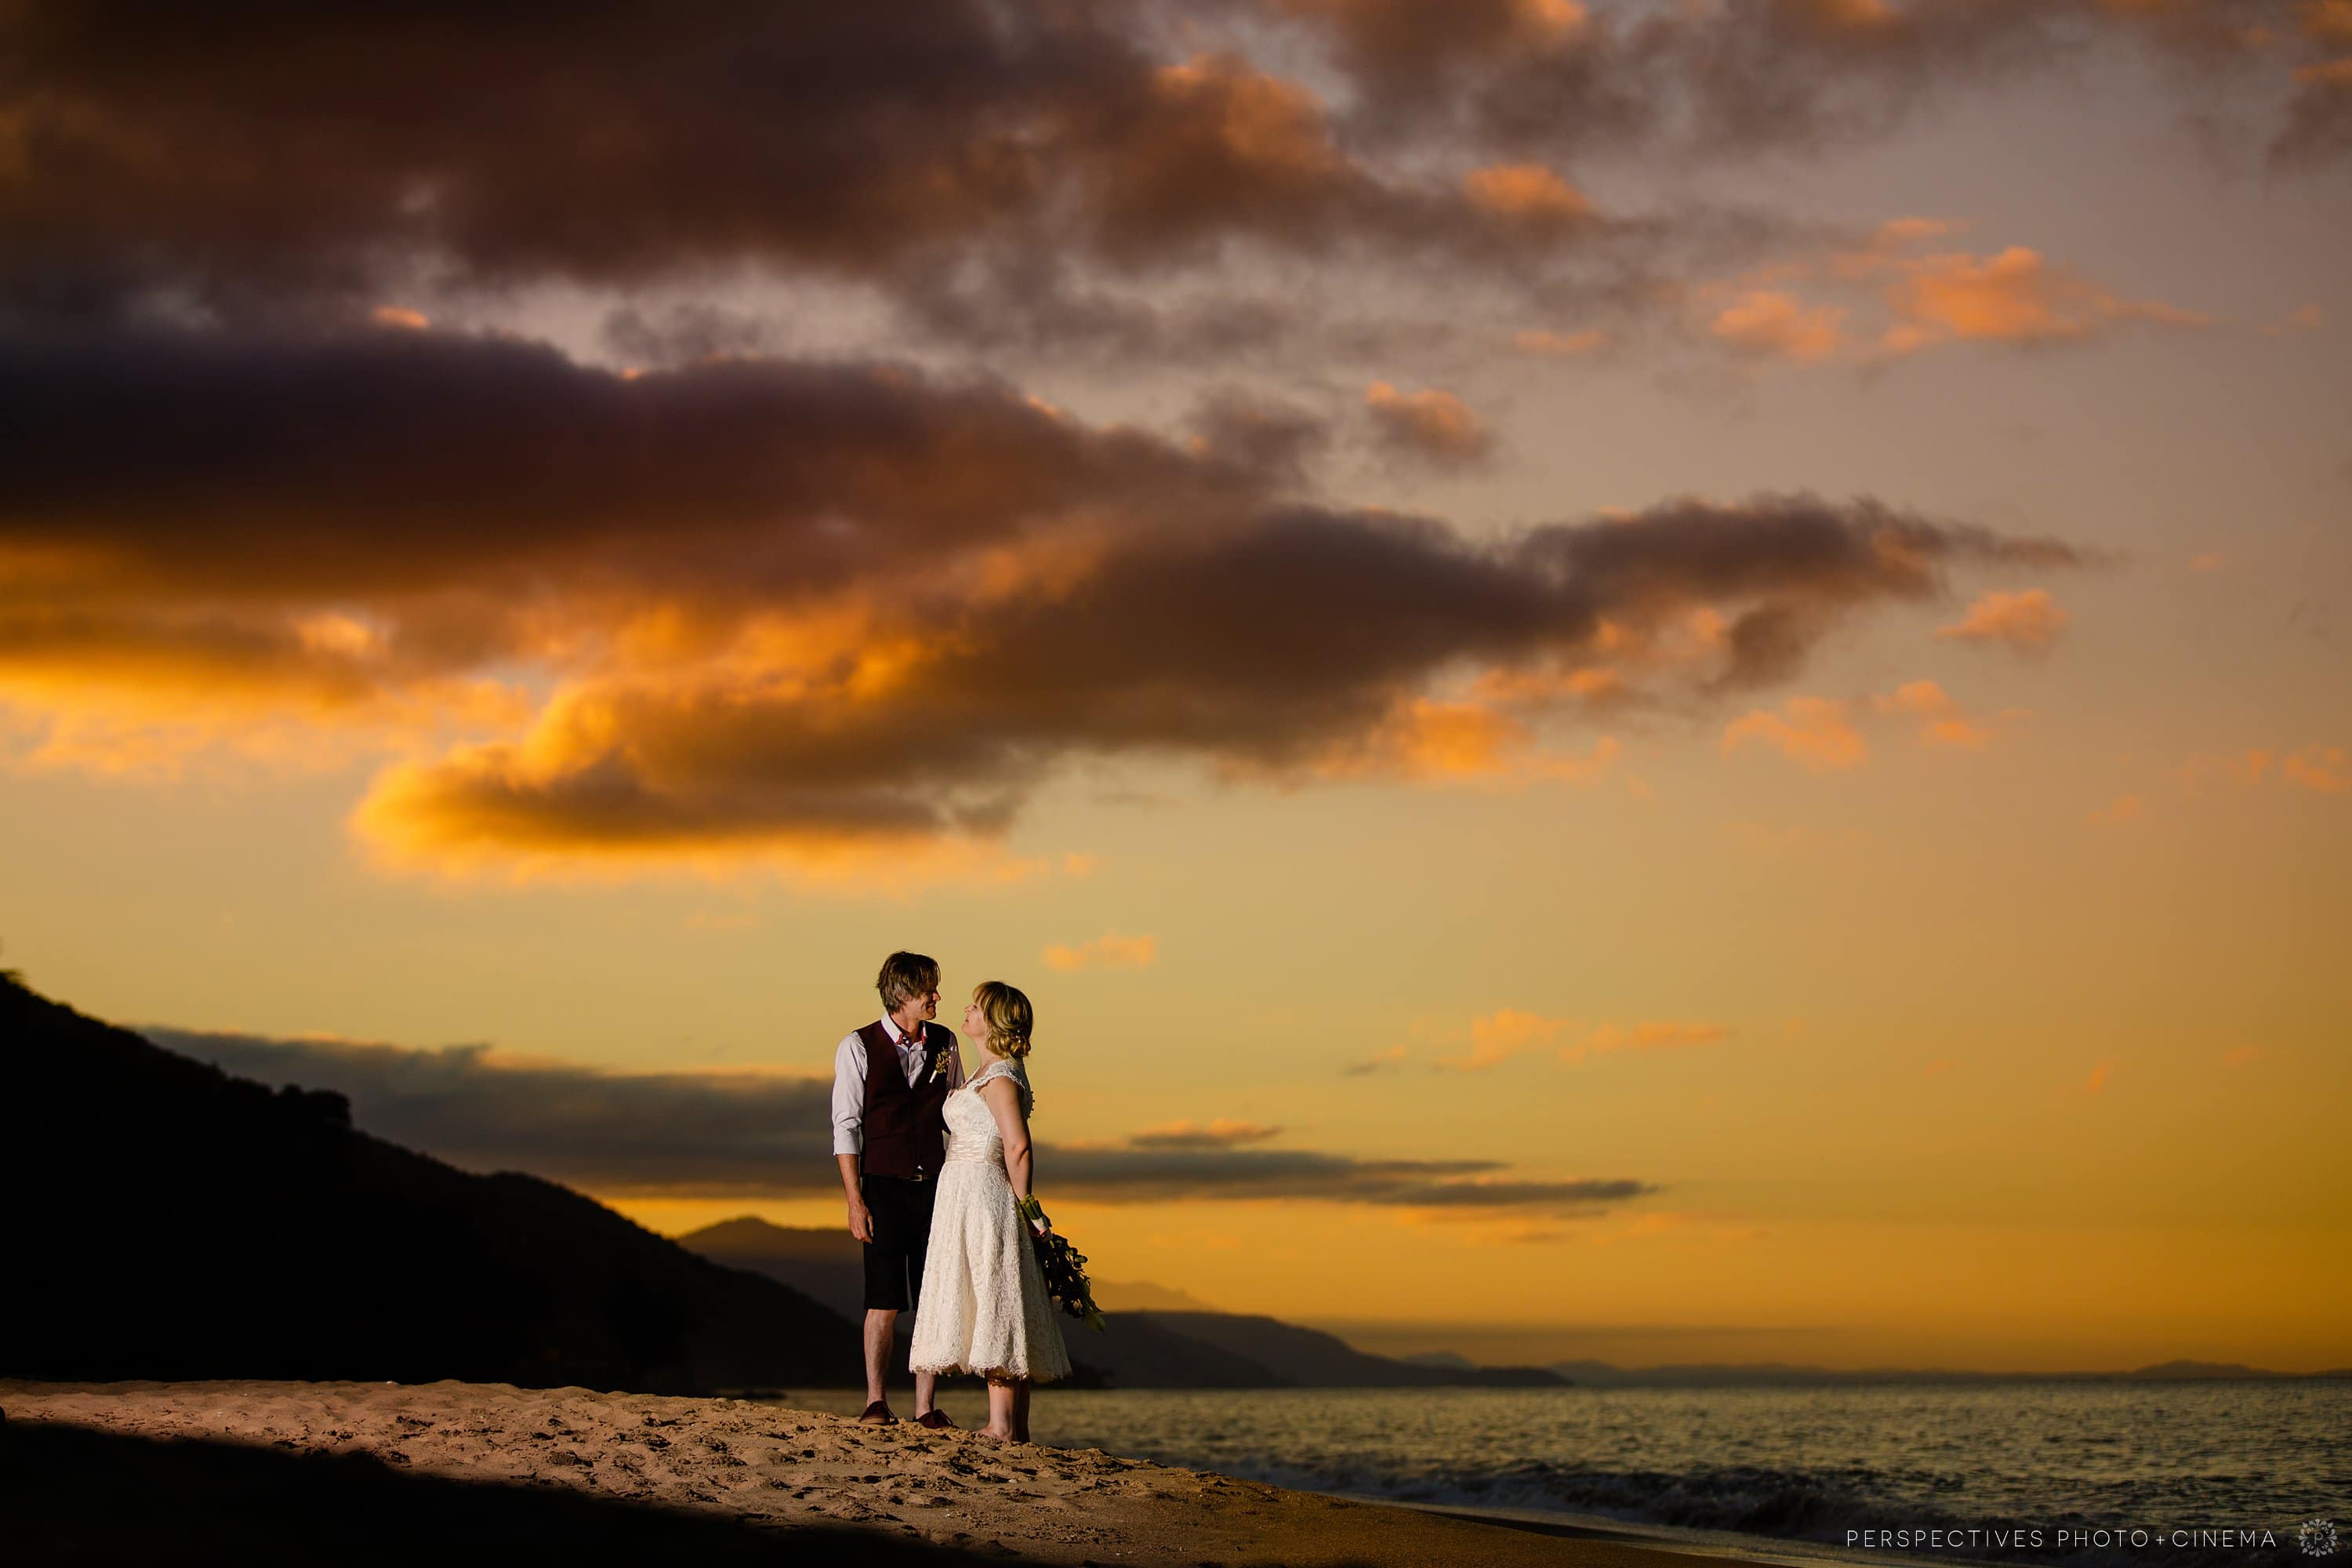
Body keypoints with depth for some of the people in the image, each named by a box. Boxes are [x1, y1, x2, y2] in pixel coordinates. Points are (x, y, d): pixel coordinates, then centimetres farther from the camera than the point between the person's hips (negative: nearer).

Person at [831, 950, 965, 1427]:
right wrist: (855, 1201, -9)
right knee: (884, 1300, -3)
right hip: (883, 1186, -3)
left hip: (936, 1186, 3)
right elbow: (846, 1128, -4)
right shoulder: (858, 1047, -3)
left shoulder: (944, 1044, 9)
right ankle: (876, 1399, 6)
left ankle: (926, 1406, 4)